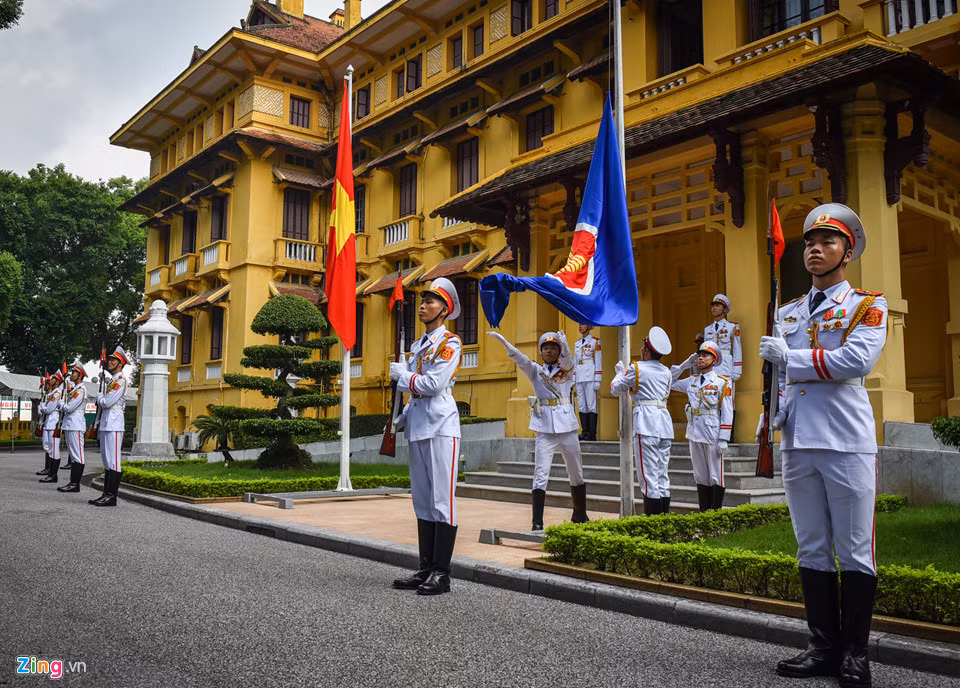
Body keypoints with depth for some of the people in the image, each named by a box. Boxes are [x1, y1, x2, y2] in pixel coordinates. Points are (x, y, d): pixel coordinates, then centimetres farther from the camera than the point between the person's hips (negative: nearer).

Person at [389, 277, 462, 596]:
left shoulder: (450, 343, -5)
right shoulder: (418, 345, 19)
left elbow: (433, 385, -17)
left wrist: (401, 374, -3)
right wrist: (401, 420, 10)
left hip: (440, 428, -8)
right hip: (418, 429, 8)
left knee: (441, 501, -5)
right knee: (422, 501, 10)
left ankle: (442, 574, 0)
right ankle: (425, 569, 17)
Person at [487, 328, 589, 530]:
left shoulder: (566, 368, 8)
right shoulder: (535, 370, 9)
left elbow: (566, 357, -14)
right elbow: (518, 357, -8)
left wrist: (564, 343, -37)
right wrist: (502, 340, -25)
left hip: (566, 425, 2)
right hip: (545, 428, -1)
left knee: (577, 474, 12)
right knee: (541, 474, -9)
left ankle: (580, 515, 30)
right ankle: (537, 522, -8)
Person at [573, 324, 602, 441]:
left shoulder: (595, 341, -1)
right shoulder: (577, 343, 17)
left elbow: (598, 362, -4)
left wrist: (597, 380, -10)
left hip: (590, 376, -6)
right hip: (579, 376, 6)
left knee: (591, 404, -7)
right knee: (581, 405, 4)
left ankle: (592, 433, -5)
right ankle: (585, 431, 9)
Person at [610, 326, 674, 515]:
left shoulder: (637, 368, -4)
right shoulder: (666, 372, 13)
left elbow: (615, 389, 5)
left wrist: (620, 372, 24)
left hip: (646, 424, -7)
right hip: (664, 421, 7)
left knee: (649, 477, -5)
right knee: (662, 475, 12)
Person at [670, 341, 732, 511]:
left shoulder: (722, 382, -3)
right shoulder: (691, 381, 12)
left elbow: (727, 413, -6)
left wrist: (723, 440, -12)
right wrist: (684, 365, 12)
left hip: (713, 436, -5)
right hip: (694, 435, 5)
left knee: (716, 477, 1)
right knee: (700, 477, 10)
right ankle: (704, 514, 18)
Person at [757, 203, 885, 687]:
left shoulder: (867, 306, 3)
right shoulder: (788, 312, 17)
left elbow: (857, 359, -15)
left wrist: (791, 357, -11)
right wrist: (771, 415, 5)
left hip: (847, 445, -5)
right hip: (797, 444, 5)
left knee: (854, 551, 1)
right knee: (812, 550, 9)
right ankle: (825, 647, 19)